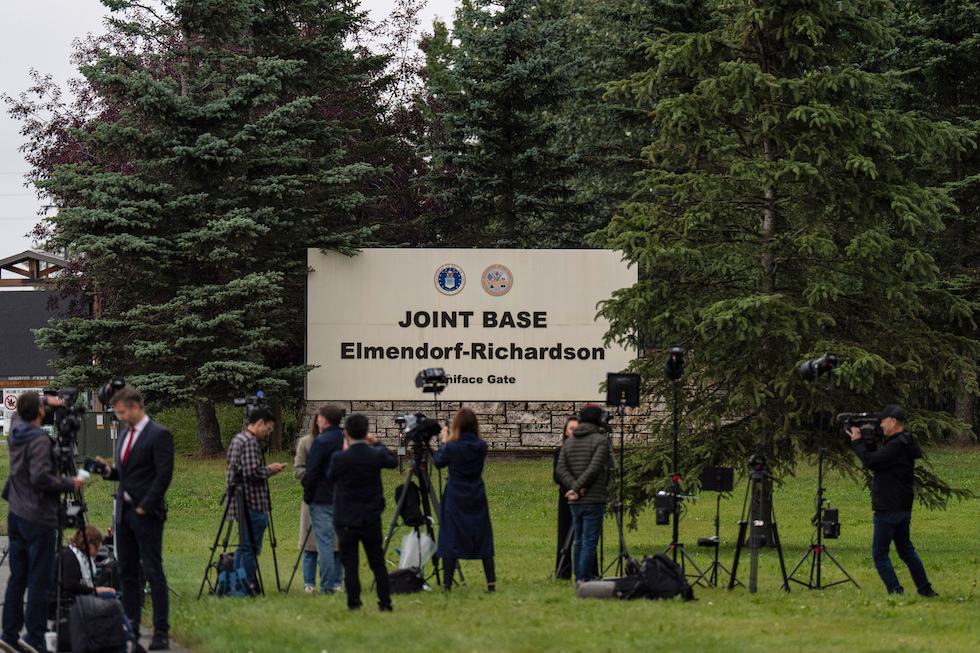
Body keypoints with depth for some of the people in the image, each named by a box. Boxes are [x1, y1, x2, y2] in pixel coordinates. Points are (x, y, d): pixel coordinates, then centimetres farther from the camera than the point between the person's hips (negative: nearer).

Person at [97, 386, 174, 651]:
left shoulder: (159, 435, -10)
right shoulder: (126, 436, 16)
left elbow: (164, 475, -14)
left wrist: (144, 507, -16)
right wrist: (109, 470, 1)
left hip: (146, 514, -8)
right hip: (124, 511, 8)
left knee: (153, 572, -9)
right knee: (127, 572, 11)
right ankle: (131, 625, 18)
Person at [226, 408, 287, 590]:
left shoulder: (237, 439, 18)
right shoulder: (250, 442, -14)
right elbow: (251, 472, -22)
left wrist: (267, 470, 16)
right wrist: (269, 470, -6)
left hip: (239, 503, 10)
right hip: (252, 503, -10)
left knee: (243, 546, 15)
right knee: (251, 547, -6)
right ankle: (248, 584, -5)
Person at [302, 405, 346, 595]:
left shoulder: (322, 441, -12)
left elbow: (312, 472, -12)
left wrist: (308, 495, -1)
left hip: (323, 499, -7)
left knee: (325, 542, -5)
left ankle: (327, 586, -9)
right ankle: (338, 582, 16)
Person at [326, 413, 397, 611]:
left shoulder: (340, 458, -15)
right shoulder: (376, 455, -7)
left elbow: (330, 478, 4)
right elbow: (393, 461, 14)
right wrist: (377, 443, 20)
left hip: (346, 519, -3)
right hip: (371, 518, 3)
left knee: (349, 561, 3)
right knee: (377, 561, 10)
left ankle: (353, 601, 1)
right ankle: (385, 602, 9)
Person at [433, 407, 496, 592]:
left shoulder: (452, 447, -14)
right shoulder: (481, 446, -5)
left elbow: (438, 461, 3)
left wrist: (444, 441, 15)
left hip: (455, 498, -3)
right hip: (477, 498, 3)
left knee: (450, 540, 2)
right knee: (483, 539, 10)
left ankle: (447, 584, -1)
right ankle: (491, 582, 7)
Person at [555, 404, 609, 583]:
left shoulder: (568, 442, 13)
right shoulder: (600, 440, -6)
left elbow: (560, 469, 4)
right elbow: (595, 467, -17)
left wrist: (574, 486, -7)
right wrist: (578, 487, -12)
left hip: (575, 502, 6)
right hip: (594, 501, -6)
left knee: (579, 542, 12)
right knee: (589, 542, -7)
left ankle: (579, 579, 13)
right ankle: (584, 580, -12)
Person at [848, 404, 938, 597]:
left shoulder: (897, 445, -19)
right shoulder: (904, 442, 13)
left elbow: (872, 461, -21)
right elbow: (877, 460, 18)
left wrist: (857, 442, -8)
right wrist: (866, 442, 8)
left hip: (889, 508, -10)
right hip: (903, 507, 10)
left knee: (879, 553, -4)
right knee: (906, 549, 19)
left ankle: (896, 593, -8)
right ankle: (925, 590, 20)